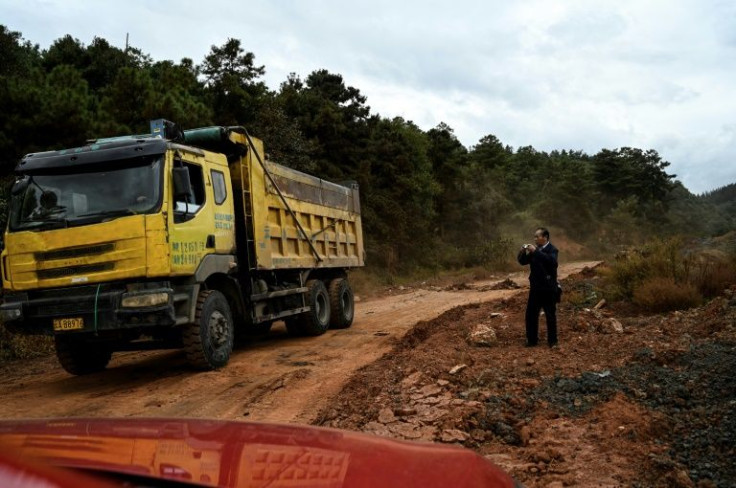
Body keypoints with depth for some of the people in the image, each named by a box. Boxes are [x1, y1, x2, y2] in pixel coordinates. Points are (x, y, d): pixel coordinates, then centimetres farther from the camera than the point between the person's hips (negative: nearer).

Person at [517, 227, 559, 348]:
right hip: (535, 288, 6)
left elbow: (551, 260, -30)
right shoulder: (534, 249, 9)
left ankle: (552, 341, 12)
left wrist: (536, 251, -33)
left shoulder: (552, 250, -9)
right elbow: (523, 262, 11)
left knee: (550, 315, 3)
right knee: (531, 315, 8)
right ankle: (532, 340, 18)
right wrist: (522, 252, -9)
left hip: (548, 288, -6)